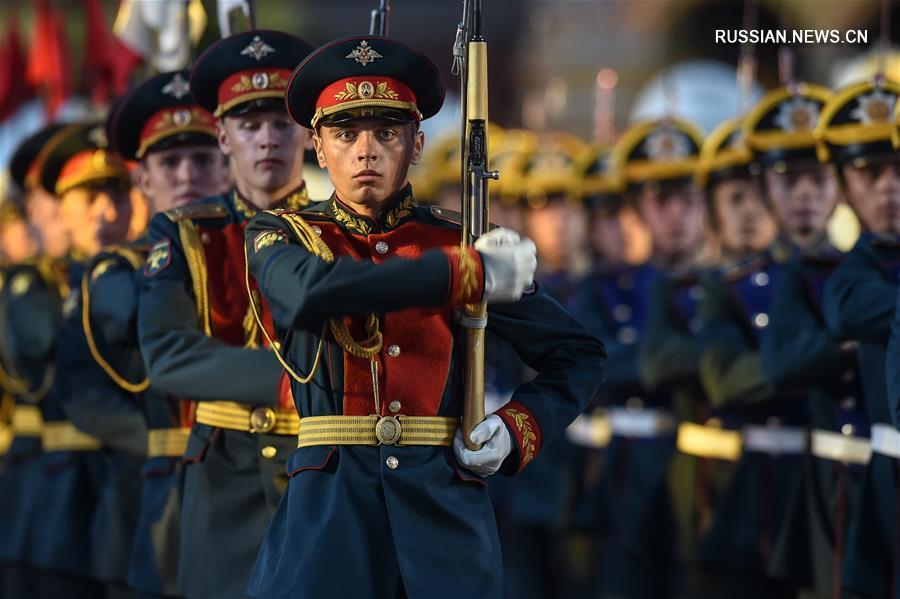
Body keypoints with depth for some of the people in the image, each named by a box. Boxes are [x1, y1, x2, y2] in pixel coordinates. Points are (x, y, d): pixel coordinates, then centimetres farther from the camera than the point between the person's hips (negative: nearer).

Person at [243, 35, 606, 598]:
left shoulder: (465, 245, 9)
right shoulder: (282, 235, 6)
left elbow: (579, 356, 17)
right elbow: (310, 290, -19)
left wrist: (518, 429, -2)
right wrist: (470, 273, -15)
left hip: (446, 505, 1)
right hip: (329, 503, -1)